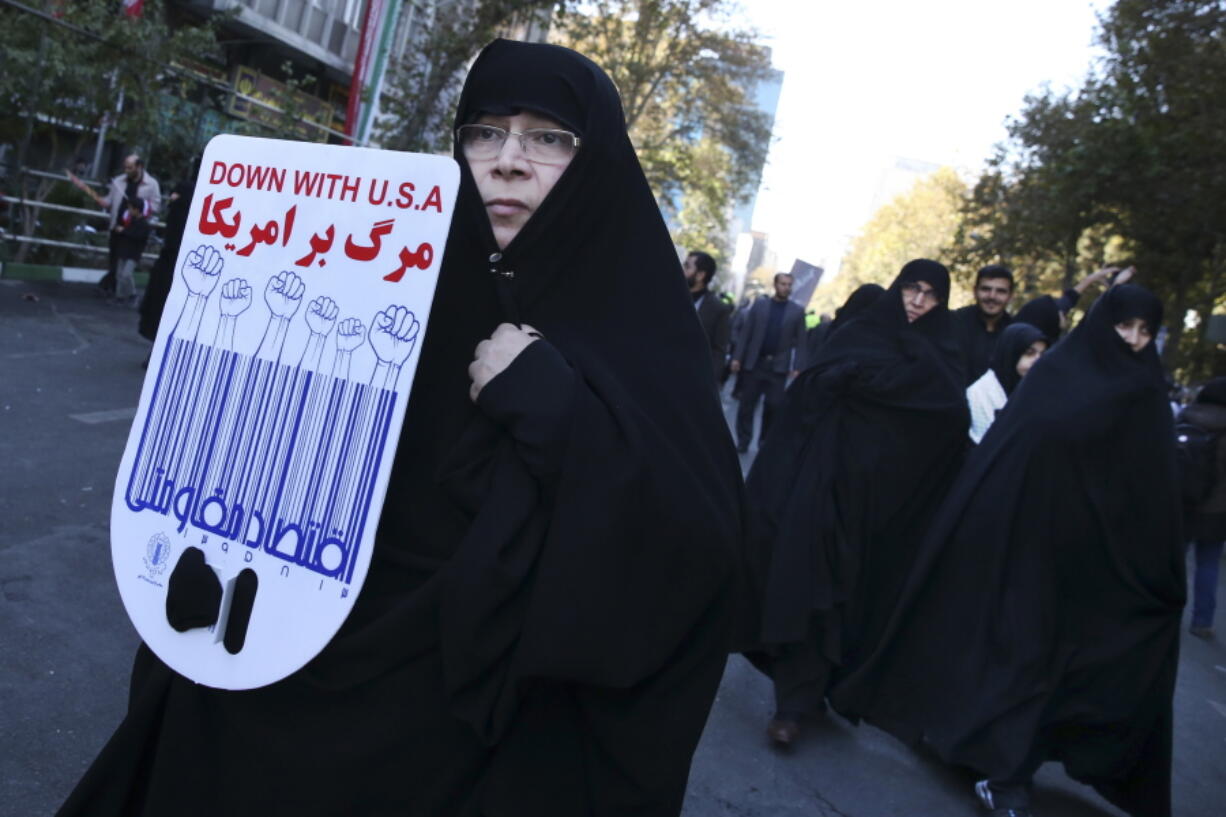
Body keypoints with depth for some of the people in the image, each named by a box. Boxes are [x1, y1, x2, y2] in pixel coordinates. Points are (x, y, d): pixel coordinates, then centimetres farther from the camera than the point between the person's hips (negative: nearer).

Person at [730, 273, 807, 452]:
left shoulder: (797, 311, 4)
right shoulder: (759, 305, 5)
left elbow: (800, 342, 1)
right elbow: (745, 333, 3)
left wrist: (798, 367, -7)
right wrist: (737, 357, -3)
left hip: (778, 366, 0)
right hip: (754, 362, 1)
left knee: (773, 405, 1)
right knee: (747, 403, 2)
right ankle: (743, 440, 12)